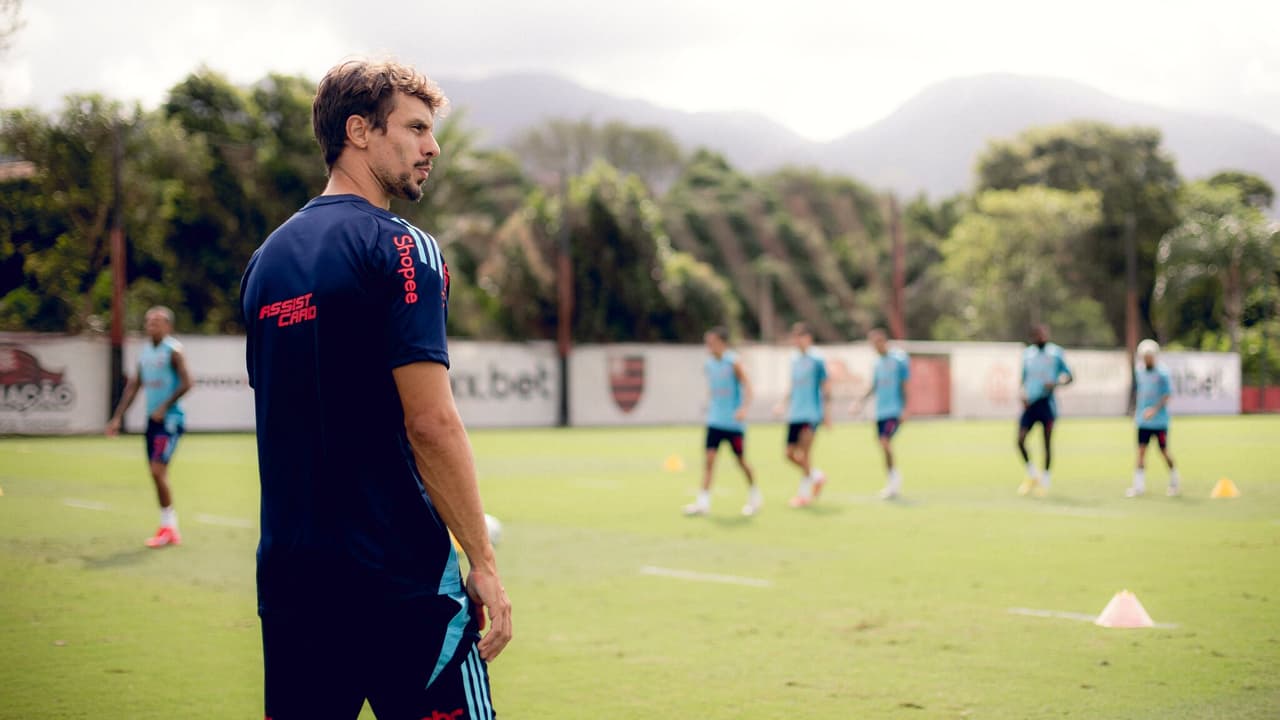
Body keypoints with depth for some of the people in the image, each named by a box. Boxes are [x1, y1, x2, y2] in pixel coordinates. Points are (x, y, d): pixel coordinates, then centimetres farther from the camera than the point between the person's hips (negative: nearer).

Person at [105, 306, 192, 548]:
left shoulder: (173, 350, -9)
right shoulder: (145, 352, 13)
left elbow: (186, 383, -17)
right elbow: (133, 386, 16)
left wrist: (164, 407, -19)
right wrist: (118, 417, 12)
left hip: (169, 419, -8)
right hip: (153, 419, 8)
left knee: (158, 470, -13)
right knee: (156, 473, 7)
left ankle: (169, 527, -3)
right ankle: (169, 529, 14)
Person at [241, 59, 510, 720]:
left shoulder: (267, 259, 13)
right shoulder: (398, 249, -9)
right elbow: (430, 422, -16)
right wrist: (484, 565, -12)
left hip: (289, 575, 7)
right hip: (400, 577, -7)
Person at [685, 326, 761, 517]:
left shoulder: (733, 363, -11)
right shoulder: (708, 365, 6)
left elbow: (747, 387, -17)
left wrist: (744, 408, -31)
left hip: (734, 422, -4)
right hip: (715, 421, 4)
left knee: (741, 461, 6)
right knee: (709, 458, -8)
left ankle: (754, 496, 28)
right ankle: (703, 502, -10)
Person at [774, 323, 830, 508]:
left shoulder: (817, 359, -6)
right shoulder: (794, 359, 13)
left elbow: (826, 386, -5)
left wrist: (827, 412, -7)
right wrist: (783, 404, 13)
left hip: (812, 413, -7)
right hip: (794, 414, 7)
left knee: (804, 451, -13)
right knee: (790, 454, 5)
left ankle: (805, 492, -2)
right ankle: (817, 475, 26)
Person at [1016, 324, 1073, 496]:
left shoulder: (1055, 353, 0)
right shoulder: (1027, 354, 10)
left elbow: (1068, 377, 2)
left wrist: (1056, 383, -17)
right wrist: (1023, 396, 1)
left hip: (1046, 403, -3)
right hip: (1030, 404, 3)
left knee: (1047, 442, 0)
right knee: (1020, 440, -7)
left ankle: (1044, 480, 13)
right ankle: (1032, 474, 13)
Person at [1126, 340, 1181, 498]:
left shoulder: (1163, 373, -11)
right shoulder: (1139, 372, 6)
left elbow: (1168, 394, -13)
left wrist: (1155, 409, -21)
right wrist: (1136, 411, 17)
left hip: (1159, 419, -4)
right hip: (1143, 420, 4)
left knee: (1164, 451, 4)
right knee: (1141, 450, -2)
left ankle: (1175, 483, 23)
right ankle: (1138, 486, 0)